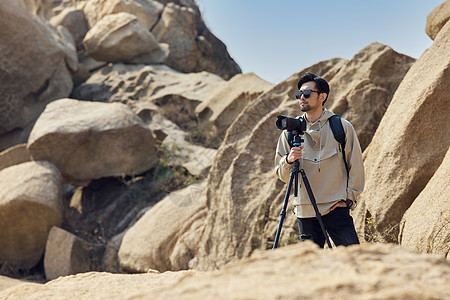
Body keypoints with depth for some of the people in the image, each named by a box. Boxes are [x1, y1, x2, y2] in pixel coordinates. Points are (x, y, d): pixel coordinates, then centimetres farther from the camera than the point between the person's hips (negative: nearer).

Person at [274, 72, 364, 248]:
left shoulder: (343, 127, 0)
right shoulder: (290, 132, 5)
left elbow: (356, 167, 6)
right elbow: (282, 175, 7)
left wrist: (348, 198, -1)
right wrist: (289, 161, -13)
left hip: (336, 208, -2)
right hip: (305, 212, 2)